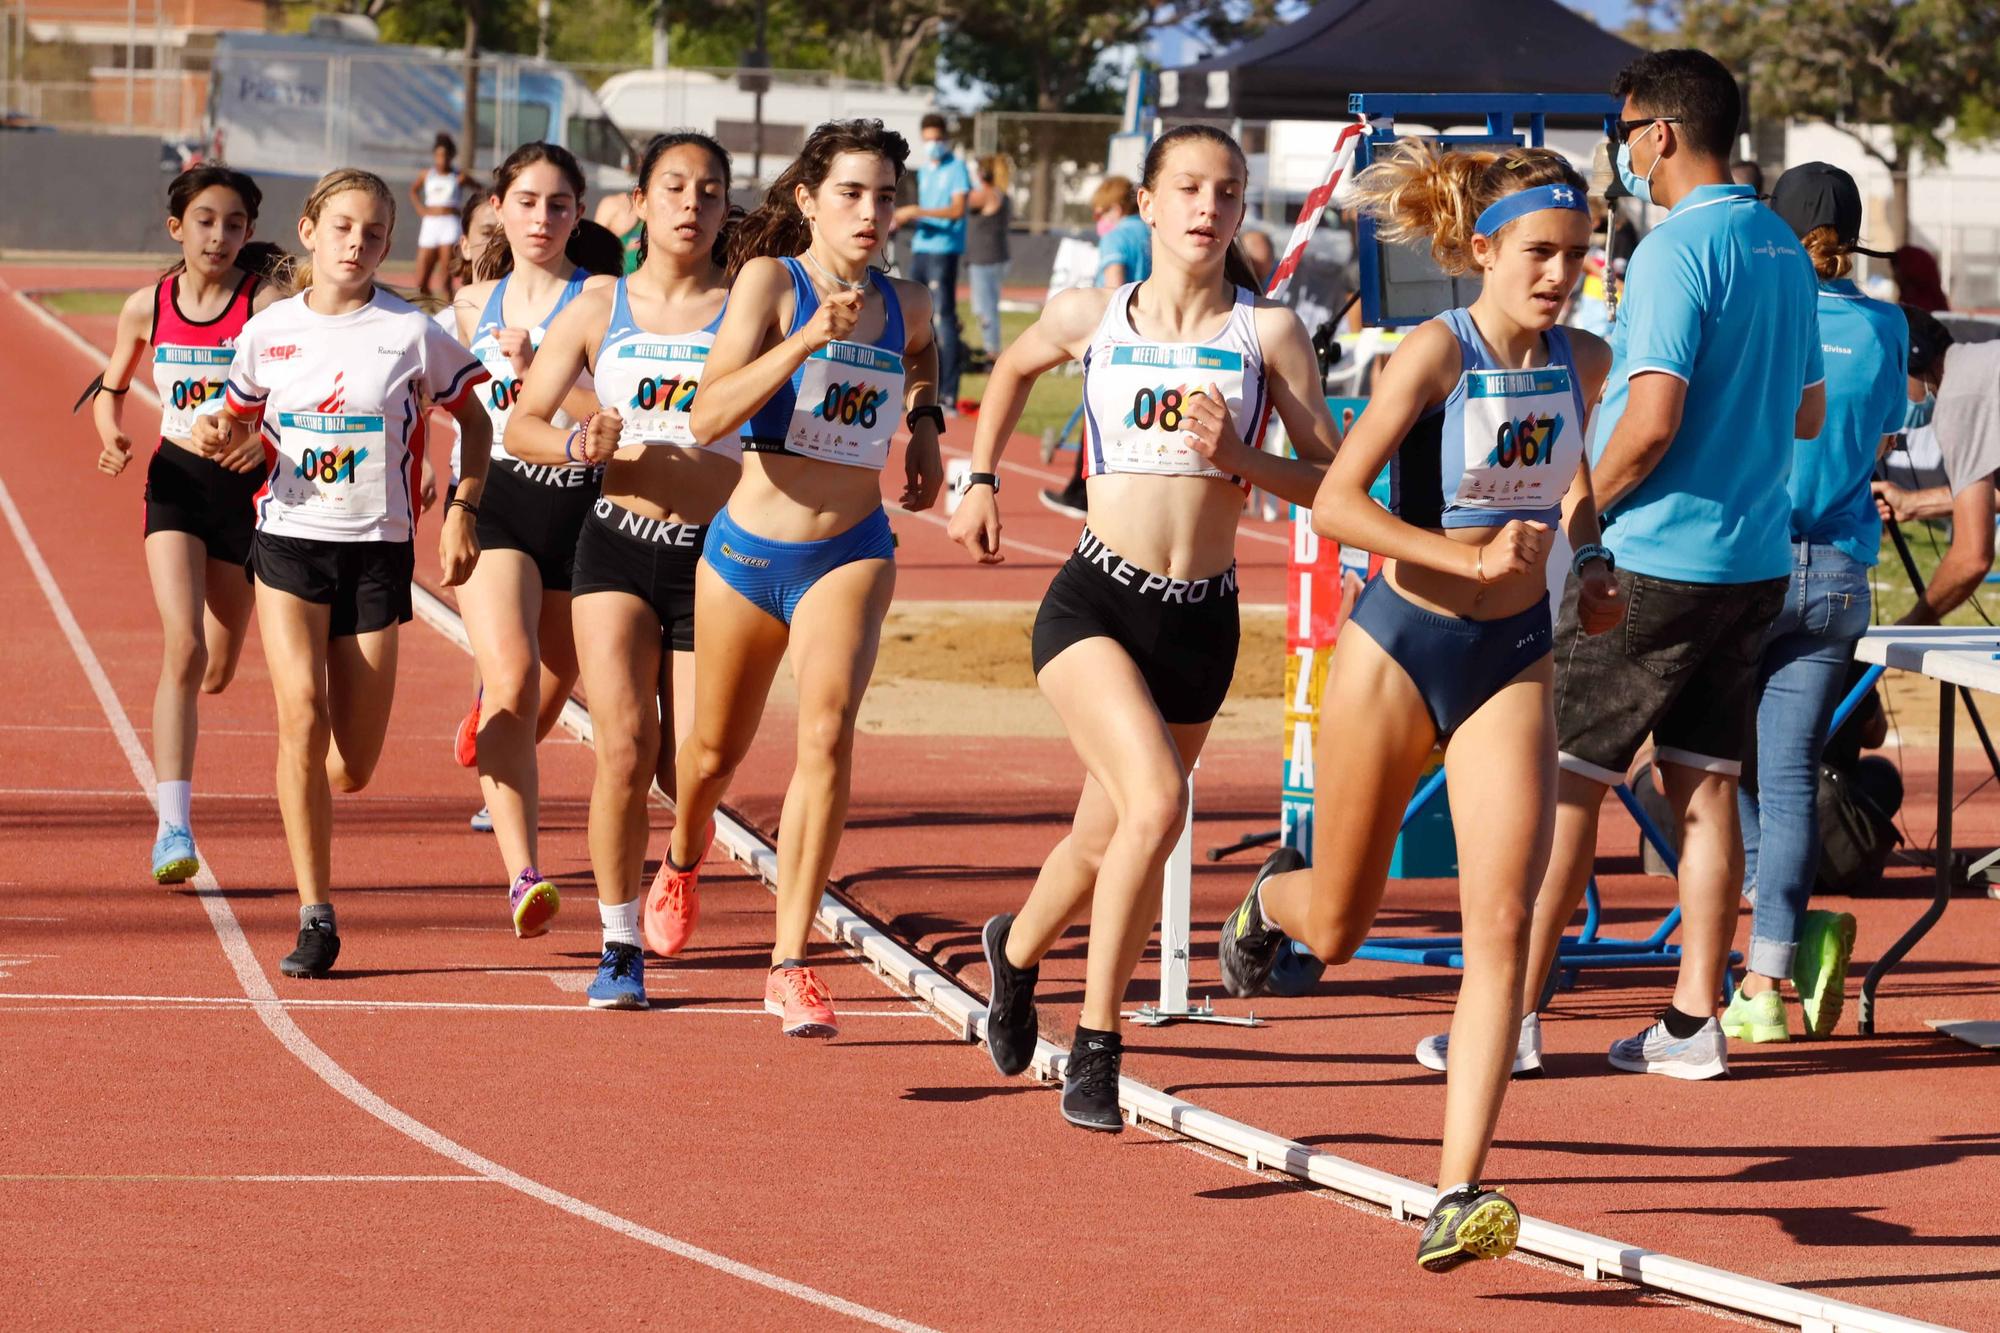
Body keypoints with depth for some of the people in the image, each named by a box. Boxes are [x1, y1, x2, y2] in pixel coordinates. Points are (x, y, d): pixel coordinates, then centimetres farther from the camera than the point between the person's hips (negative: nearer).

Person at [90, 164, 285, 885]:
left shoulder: (266, 304, -9)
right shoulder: (147, 306, 0)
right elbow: (111, 388, 16)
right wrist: (112, 436, -5)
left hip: (246, 484, 0)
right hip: (175, 481, 0)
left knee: (218, 670, 10)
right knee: (184, 648, -19)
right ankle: (173, 826, -20)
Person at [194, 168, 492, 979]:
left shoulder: (411, 333, -1)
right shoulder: (269, 332, 4)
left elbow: (474, 424, 11)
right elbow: (239, 423, 17)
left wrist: (461, 511, 0)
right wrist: (215, 438, -7)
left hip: (378, 549, 0)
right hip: (288, 543, 0)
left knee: (352, 768, 2)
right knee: (302, 714, -19)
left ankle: (303, 797, 41)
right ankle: (315, 918, -14)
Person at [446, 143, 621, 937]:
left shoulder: (602, 297, -2)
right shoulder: (475, 304, 11)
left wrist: (534, 370, -21)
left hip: (580, 509, -1)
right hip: (495, 507, 1)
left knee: (546, 700, 15)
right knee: (513, 678, -21)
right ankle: (523, 878, -30)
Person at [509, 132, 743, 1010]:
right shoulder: (599, 311, 6)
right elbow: (521, 423, 9)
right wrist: (578, 444, -11)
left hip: (715, 550, 0)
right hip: (618, 546, 0)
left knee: (690, 772, -2)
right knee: (624, 752, -13)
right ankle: (620, 946, 1)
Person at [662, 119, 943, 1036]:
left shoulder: (906, 306, 3)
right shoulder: (770, 279, -10)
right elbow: (708, 417, -23)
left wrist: (924, 424, 13)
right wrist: (807, 340, -31)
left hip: (852, 552, 1)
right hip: (748, 547, -1)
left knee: (828, 727, -23)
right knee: (717, 750, 17)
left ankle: (790, 964, -21)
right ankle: (683, 857, 53)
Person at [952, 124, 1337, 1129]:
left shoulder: (1268, 332, 1)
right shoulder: (1092, 317, 3)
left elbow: (1333, 480, -1)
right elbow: (1014, 368, 26)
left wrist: (1238, 457, -16)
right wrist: (980, 481, 21)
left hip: (1202, 621, 2)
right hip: (1096, 601, -2)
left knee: (1107, 840, 15)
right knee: (1155, 803, -25)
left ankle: (1016, 947, 49)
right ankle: (1096, 1042, -13)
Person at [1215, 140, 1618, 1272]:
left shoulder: (1587, 363, 0)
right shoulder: (1437, 353, -17)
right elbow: (1335, 503, -24)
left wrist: (1591, 565, 3)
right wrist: (1471, 557, -33)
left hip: (1516, 664, 3)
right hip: (1401, 648, -3)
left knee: (1503, 923, -14)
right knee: (1337, 929, 12)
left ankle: (1460, 1192, -17)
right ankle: (1273, 898, 52)